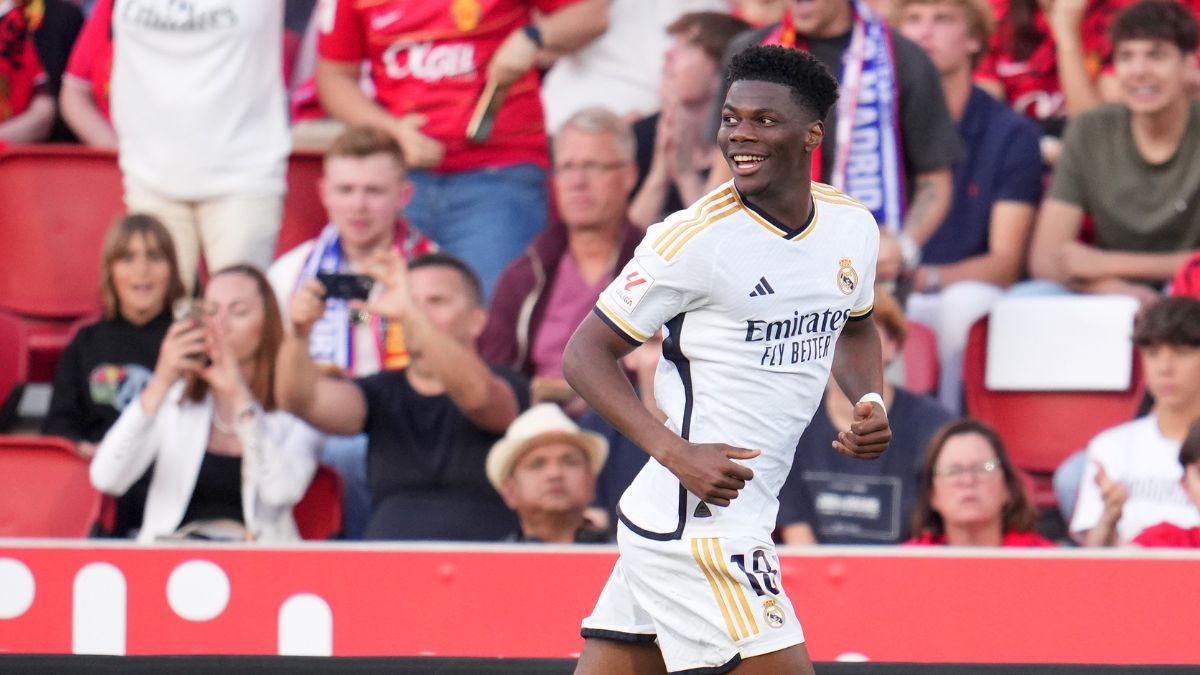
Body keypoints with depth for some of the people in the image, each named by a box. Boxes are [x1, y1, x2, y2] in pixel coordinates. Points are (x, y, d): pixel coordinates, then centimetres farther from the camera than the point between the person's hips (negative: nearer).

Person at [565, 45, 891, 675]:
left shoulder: (853, 226, 7)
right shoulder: (695, 239, -14)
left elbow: (853, 327, 28)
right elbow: (587, 353, -9)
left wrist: (870, 401, 6)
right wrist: (676, 452, -21)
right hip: (700, 522, -7)